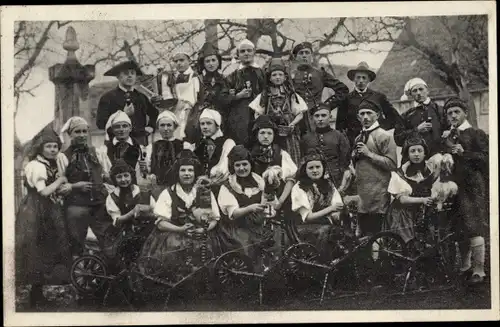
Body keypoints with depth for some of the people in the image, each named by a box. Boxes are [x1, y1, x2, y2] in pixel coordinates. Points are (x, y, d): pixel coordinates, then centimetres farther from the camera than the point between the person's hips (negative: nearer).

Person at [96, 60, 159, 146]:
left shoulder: (141, 97, 16)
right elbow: (100, 123, -6)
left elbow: (155, 113, 33)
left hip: (141, 141, 4)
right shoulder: (108, 97, 3)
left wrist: (151, 127, 15)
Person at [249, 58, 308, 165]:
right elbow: (257, 114, 13)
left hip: (289, 133, 0)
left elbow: (300, 114, 8)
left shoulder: (292, 95, 10)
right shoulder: (264, 96, 13)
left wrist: (292, 124, -9)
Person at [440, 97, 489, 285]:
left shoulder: (477, 134, 1)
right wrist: (445, 143, 0)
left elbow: (486, 157, -10)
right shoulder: (447, 136, 19)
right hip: (455, 186, 6)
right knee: (460, 229, 10)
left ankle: (478, 270, -6)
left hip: (473, 187, -6)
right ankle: (465, 266, 22)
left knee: (475, 229, -11)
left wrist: (464, 153, -17)